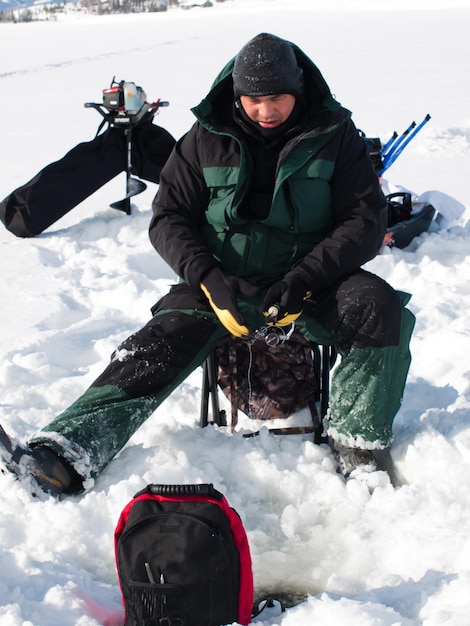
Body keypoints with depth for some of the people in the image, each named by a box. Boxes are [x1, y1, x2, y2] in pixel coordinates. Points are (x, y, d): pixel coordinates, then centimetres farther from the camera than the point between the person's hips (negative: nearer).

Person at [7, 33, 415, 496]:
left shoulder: (333, 135, -2)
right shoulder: (207, 139, 0)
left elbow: (366, 219, -7)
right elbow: (168, 218, -1)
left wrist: (302, 281, -21)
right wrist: (210, 279, -19)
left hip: (310, 278, 0)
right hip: (223, 281, 1)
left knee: (379, 306, -29)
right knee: (160, 343, -23)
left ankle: (359, 447, -19)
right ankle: (71, 450, -34)